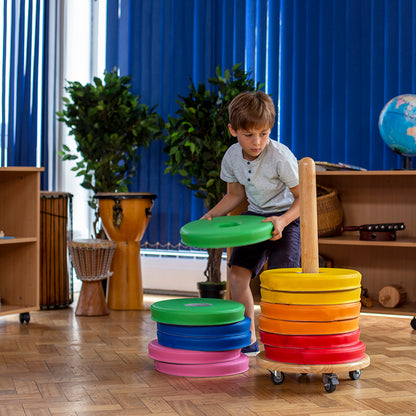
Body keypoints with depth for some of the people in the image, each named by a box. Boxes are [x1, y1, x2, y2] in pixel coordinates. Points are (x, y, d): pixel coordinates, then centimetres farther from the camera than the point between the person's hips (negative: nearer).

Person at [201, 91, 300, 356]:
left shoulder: (281, 157, -24)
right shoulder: (232, 157, -7)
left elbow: (302, 197, -16)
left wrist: (282, 220, -32)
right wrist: (212, 215, -3)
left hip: (288, 217, -5)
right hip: (255, 216, 6)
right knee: (237, 274, -4)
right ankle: (248, 338, 10)